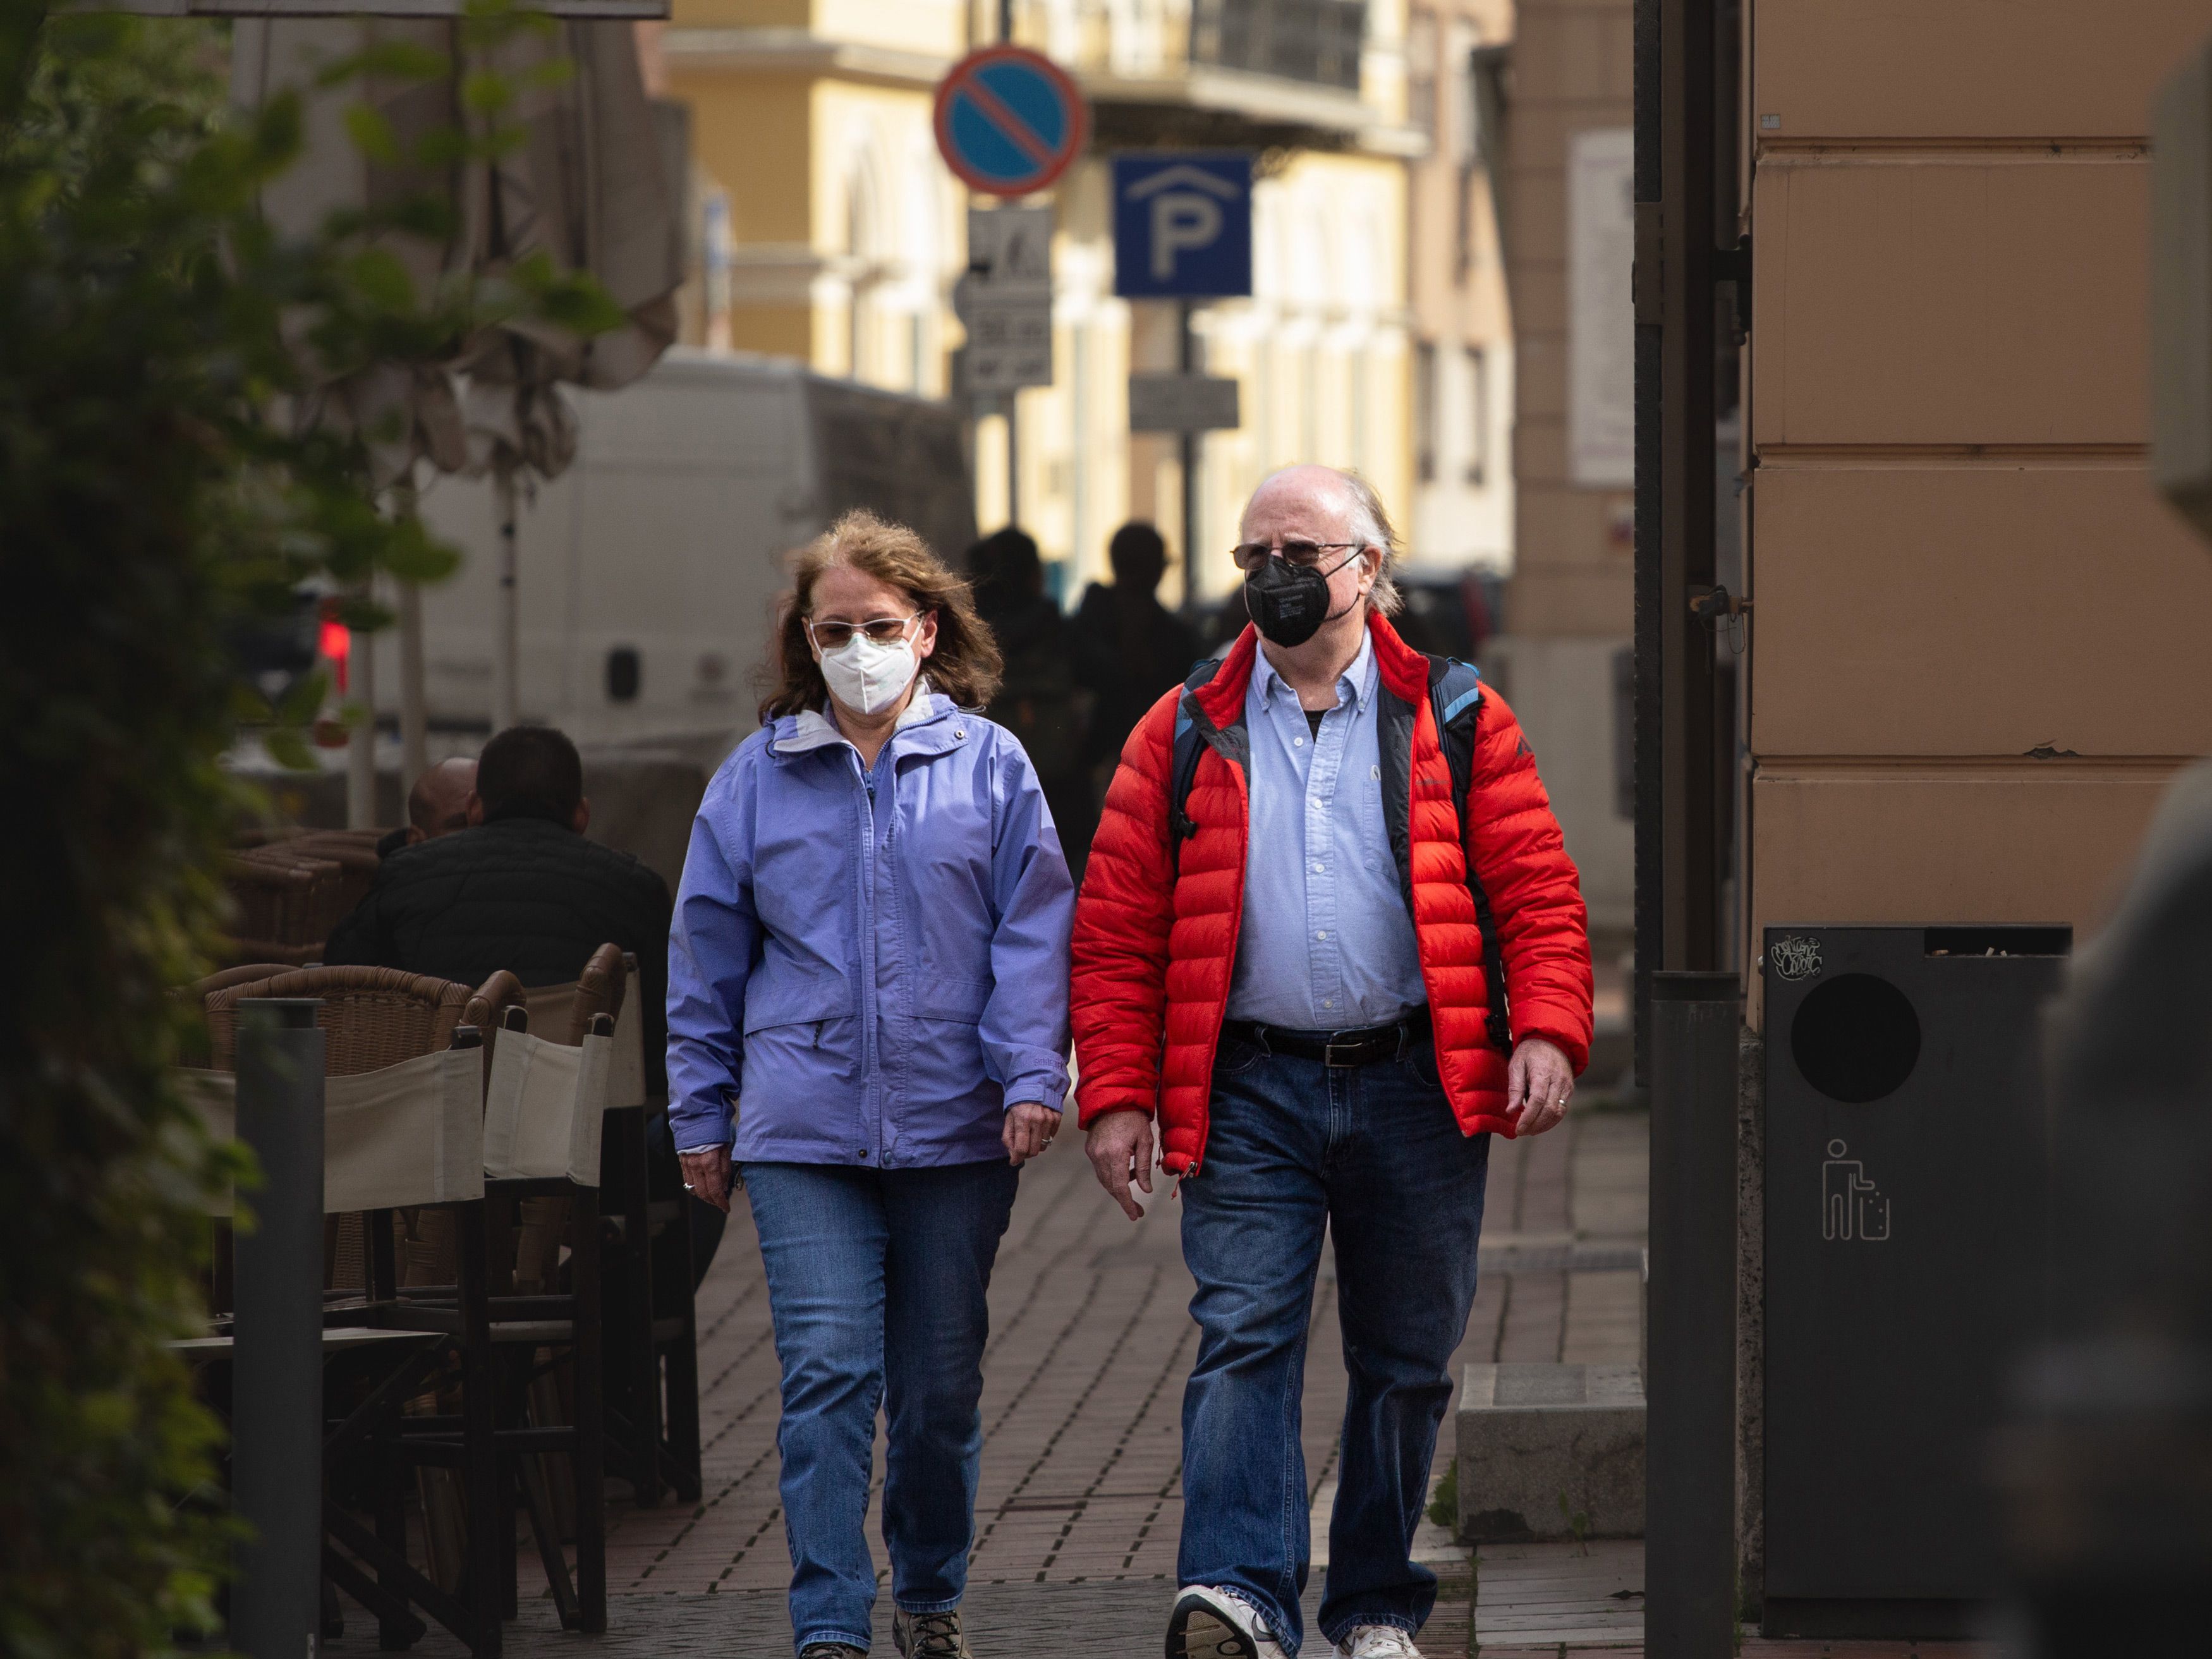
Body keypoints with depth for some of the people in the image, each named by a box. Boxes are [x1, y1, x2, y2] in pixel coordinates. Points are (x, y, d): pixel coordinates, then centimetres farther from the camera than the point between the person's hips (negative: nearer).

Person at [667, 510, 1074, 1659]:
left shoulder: (989, 766, 3)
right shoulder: (759, 777, 5)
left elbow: (1031, 933, 1)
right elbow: (707, 957, 11)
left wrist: (1032, 1079, -9)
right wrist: (700, 1117, 10)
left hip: (955, 1130, 0)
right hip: (802, 1132, 0)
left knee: (941, 1383, 10)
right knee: (828, 1376, -11)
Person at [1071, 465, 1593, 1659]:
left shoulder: (1453, 722, 6)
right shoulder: (1186, 735, 8)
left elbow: (1538, 892, 2)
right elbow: (1116, 929, 6)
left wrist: (1547, 1032, -14)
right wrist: (1116, 1095, -3)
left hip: (1416, 1088, 0)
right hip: (1250, 1091, 0)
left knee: (1405, 1361, 7)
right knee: (1243, 1336, -14)